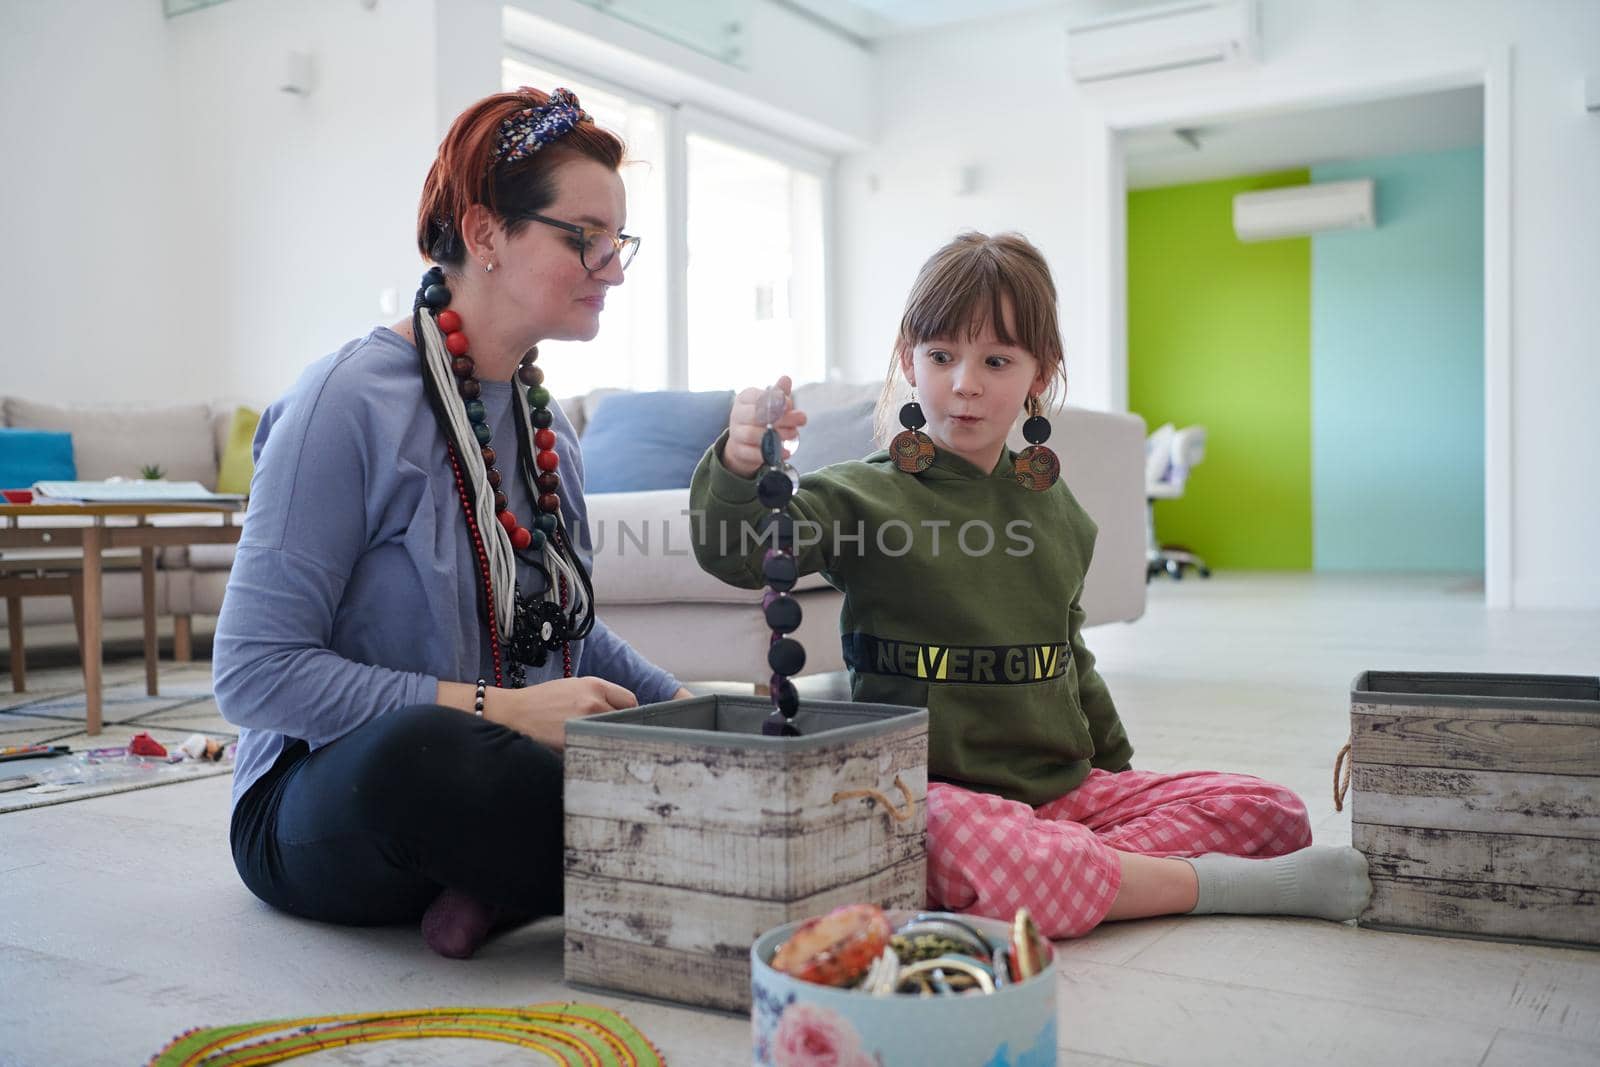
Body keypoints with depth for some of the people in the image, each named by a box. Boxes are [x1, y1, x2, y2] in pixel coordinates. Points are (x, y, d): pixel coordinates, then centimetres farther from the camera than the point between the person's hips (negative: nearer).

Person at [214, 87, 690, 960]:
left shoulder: (544, 419, 9)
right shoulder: (351, 401, -14)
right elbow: (252, 673, -19)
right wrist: (497, 710, -26)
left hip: (504, 777, 6)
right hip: (321, 809, -6)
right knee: (420, 747, -41)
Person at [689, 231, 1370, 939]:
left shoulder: (1053, 508, 13)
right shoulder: (863, 496, -4)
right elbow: (737, 552, -21)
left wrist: (1117, 768, 26)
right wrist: (740, 468, -41)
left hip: (1063, 787, 6)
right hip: (937, 792, -5)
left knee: (1276, 813, -3)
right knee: (974, 849, -41)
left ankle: (1087, 865, -19)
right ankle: (1212, 883, -20)